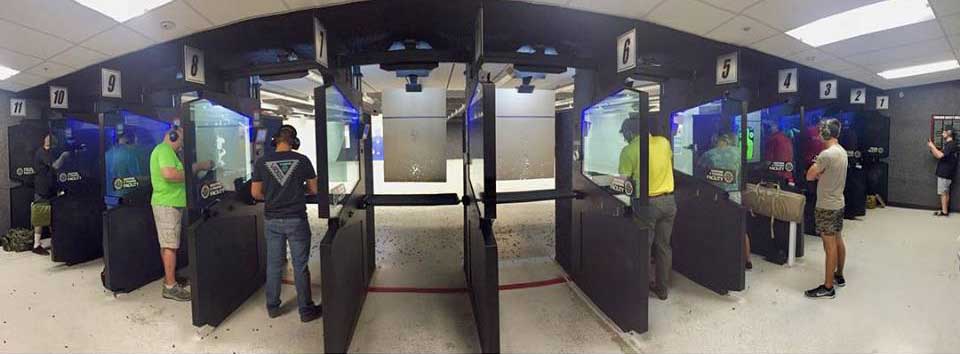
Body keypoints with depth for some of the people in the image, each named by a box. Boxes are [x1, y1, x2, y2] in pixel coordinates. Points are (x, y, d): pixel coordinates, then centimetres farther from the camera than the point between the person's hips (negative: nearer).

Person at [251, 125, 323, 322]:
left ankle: (272, 307, 26)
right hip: (296, 219, -2)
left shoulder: (262, 162, -2)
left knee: (274, 264, 14)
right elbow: (314, 189, -1)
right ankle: (306, 310, 13)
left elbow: (255, 193, 3)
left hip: (272, 220, 3)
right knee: (300, 265, 4)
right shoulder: (302, 160, -7)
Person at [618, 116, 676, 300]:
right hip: (669, 200, 5)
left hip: (646, 203, -5)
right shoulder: (664, 142, 3)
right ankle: (662, 288, 27)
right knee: (664, 246, 15)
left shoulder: (629, 150, -13)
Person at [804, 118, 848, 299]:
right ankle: (839, 276, 34)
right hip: (838, 203, 9)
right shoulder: (842, 152, 8)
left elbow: (809, 176, -15)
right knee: (838, 240, 19)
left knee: (830, 246, -5)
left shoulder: (826, 154, -23)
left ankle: (828, 288, 1)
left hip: (827, 206, -9)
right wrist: (819, 171, -2)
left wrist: (815, 165, 1)